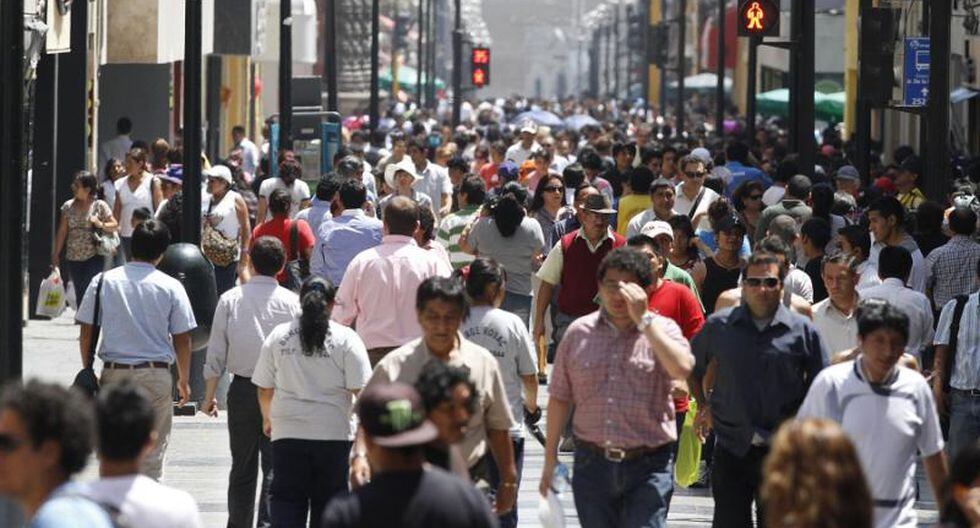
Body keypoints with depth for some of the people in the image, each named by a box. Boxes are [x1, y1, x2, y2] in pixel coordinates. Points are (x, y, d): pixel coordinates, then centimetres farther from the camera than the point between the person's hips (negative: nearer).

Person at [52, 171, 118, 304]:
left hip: (94, 257, -4)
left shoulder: (100, 206, -3)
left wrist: (100, 224, -19)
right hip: (74, 258, 4)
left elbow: (114, 225, 1)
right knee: (79, 294, 9)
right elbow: (62, 232, 10)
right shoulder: (68, 207, 6)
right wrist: (56, 254, 9)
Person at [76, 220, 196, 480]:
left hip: (113, 373, 1)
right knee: (152, 451, 5)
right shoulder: (171, 287, -4)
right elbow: (182, 339, 0)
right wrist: (184, 381, 12)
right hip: (156, 375, -1)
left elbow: (86, 333, 2)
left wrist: (88, 371, 14)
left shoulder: (103, 281, 0)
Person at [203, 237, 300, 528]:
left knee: (242, 466, 12)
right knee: (275, 468, -1)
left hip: (242, 389, 2)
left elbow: (216, 352, 1)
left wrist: (209, 395, 9)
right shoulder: (292, 302, -4)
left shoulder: (230, 299, -1)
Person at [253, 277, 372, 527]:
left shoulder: (277, 337, 3)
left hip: (288, 433, 1)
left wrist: (267, 419, 26)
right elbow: (361, 389, -7)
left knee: (286, 499, 3)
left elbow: (265, 388, 8)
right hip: (334, 432, -1)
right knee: (328, 501, 9)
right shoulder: (346, 339, -5)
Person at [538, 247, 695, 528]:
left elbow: (682, 368, -22)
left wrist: (643, 319, -18)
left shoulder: (662, 329, -1)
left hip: (647, 465, -3)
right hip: (592, 461, 3)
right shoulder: (579, 333, 6)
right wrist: (550, 458, 9)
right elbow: (559, 397, 11)